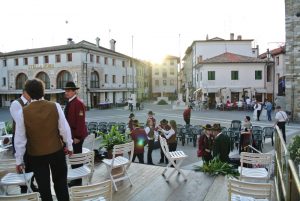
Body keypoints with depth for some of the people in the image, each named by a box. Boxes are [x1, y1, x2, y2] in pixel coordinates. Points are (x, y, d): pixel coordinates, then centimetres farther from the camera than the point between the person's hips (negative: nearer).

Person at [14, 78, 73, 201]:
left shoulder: (23, 112, -12)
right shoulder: (55, 106, -12)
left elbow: (20, 138, -7)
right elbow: (65, 128, -7)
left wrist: (19, 160, 4)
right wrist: (69, 146, 7)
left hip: (36, 155, 0)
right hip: (56, 151, 1)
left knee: (43, 186, 15)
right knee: (60, 182, 19)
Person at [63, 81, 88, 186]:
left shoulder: (78, 103, -17)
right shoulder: (69, 103, 11)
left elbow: (80, 121, -21)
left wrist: (77, 136, -21)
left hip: (77, 135, -9)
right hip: (71, 134, 9)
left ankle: (78, 180, 16)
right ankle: (75, 178, 30)